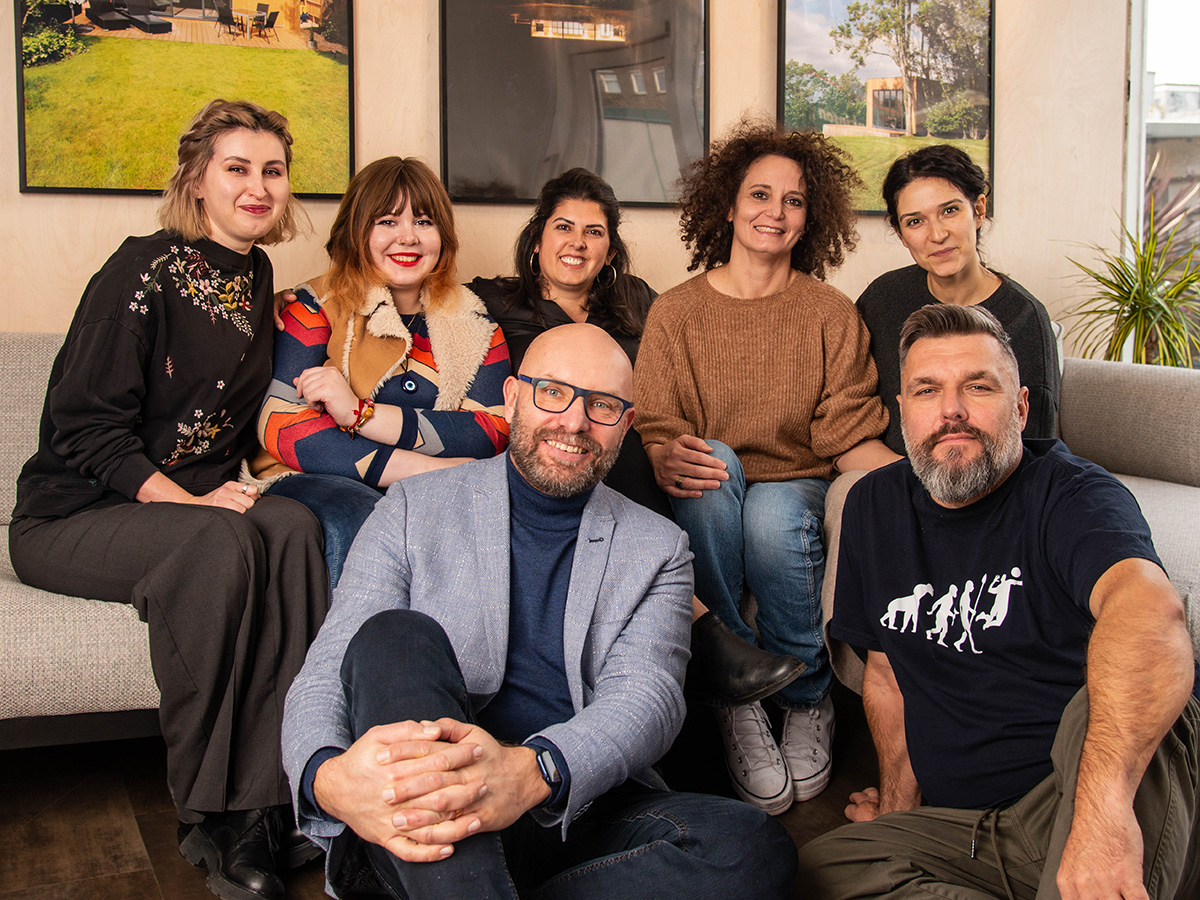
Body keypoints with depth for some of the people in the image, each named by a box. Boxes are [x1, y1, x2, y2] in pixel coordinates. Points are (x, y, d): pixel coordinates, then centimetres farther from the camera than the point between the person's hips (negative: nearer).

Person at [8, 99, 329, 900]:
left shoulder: (254, 278, 13)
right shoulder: (146, 270, -9)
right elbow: (85, 424, -14)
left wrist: (239, 486, 0)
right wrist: (186, 501, -24)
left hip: (201, 499, 6)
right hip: (74, 515, -6)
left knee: (292, 526, -27)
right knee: (222, 545, -36)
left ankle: (273, 802, -28)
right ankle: (210, 818, -25)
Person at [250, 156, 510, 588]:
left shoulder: (472, 324, 13)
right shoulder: (317, 308, 4)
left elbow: (492, 431, -4)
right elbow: (282, 428, -10)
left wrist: (361, 413, -15)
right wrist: (424, 469, -18)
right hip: (316, 485, -2)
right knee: (356, 520, -35)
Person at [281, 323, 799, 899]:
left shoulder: (657, 549, 12)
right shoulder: (414, 510, 9)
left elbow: (645, 697, -6)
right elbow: (329, 673, 0)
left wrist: (533, 771, -31)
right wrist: (327, 777, -27)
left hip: (577, 812, 2)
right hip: (419, 826, -1)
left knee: (755, 847, -27)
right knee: (393, 636, -27)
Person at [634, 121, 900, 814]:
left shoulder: (832, 314, 4)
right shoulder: (675, 313, 4)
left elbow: (849, 437, -1)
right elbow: (653, 432, -2)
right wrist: (668, 460, -28)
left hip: (798, 495, 0)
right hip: (708, 506, 0)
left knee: (774, 512, -35)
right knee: (714, 460, -34)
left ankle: (808, 700, -9)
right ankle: (737, 701, -25)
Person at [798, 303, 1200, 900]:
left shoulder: (1071, 494, -12)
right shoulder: (873, 508, 11)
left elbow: (1151, 607, -35)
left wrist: (1101, 804, -51)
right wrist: (898, 804, 13)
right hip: (960, 826, 6)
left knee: (1104, 709, -36)